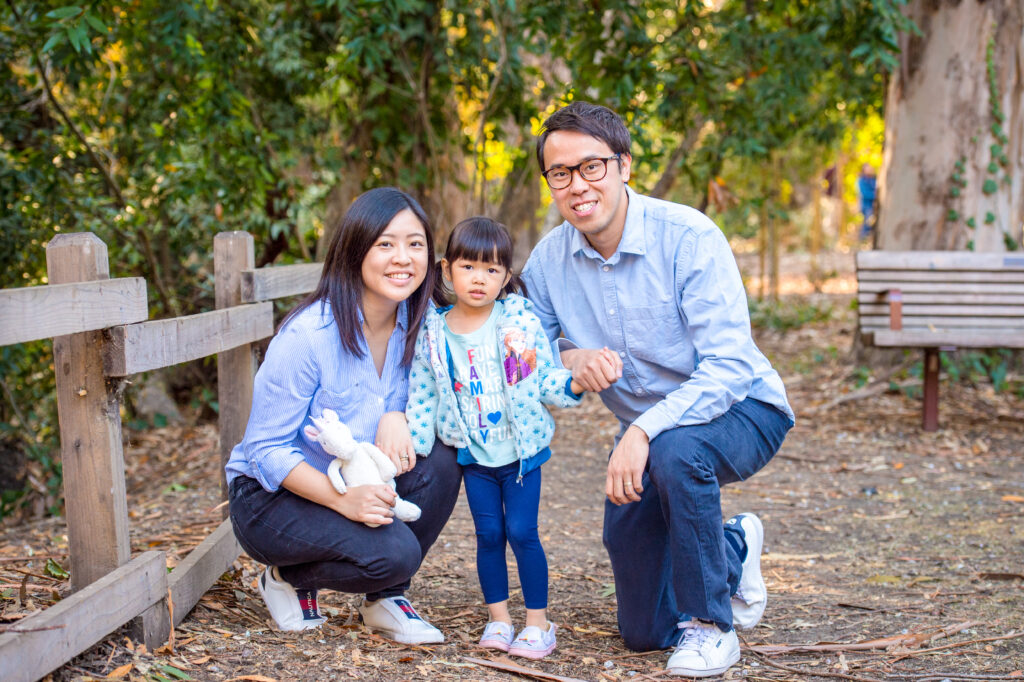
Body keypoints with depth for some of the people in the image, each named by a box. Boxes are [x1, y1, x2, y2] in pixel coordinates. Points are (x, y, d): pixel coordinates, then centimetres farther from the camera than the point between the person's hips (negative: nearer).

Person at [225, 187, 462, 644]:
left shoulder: (414, 323, -6)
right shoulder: (308, 335, -25)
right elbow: (266, 451, -22)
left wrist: (397, 417, -22)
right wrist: (343, 499, -36)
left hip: (358, 484, 6)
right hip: (270, 497, -6)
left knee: (440, 460, -20)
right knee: (394, 552, -28)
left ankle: (384, 599, -1)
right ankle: (287, 577, 2)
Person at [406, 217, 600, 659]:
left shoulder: (520, 320, -8)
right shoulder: (432, 334, -4)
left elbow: (545, 378, -5)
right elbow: (421, 398, 4)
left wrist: (574, 384, -24)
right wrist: (412, 448, 2)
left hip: (521, 451, -2)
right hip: (475, 456, 2)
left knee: (521, 532, -2)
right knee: (488, 534, 6)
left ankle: (539, 621, 11)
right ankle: (498, 618, 21)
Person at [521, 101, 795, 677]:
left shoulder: (688, 236, -23)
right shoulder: (549, 259, -8)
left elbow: (728, 367, -30)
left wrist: (644, 431, -42)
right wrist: (571, 360, -23)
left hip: (741, 410, -5)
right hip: (649, 432, 5)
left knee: (676, 450, -42)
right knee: (644, 631, 7)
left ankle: (710, 624, -17)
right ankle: (735, 550, 38)